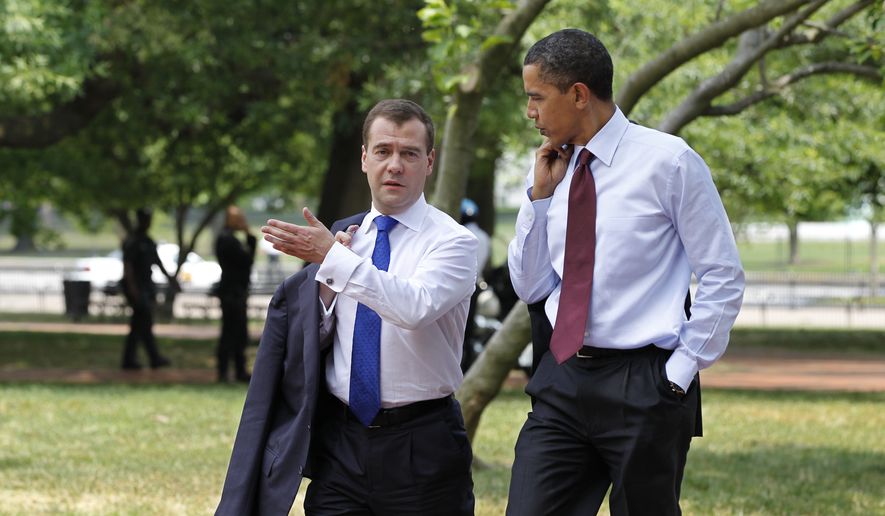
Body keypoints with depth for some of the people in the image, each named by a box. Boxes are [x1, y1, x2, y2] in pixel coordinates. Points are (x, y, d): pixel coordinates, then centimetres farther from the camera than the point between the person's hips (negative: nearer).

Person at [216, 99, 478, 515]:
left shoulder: (453, 242, -5)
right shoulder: (341, 236, 10)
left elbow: (417, 307, -25)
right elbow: (312, 343, 11)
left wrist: (335, 259, -24)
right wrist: (325, 280, -6)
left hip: (421, 448, -4)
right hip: (341, 439, 4)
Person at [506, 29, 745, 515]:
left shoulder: (668, 162, -6)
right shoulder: (551, 171, 10)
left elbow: (724, 279, -4)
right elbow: (530, 287, 13)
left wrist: (680, 372, -8)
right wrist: (540, 196, 3)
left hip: (643, 387, -5)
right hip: (561, 384, 5)